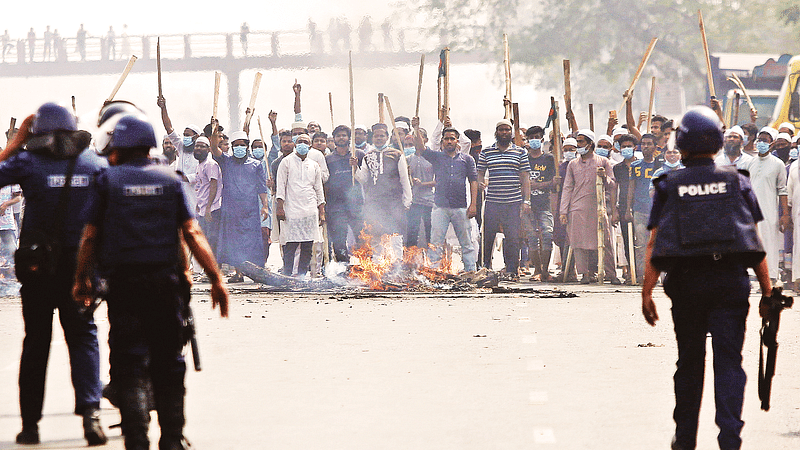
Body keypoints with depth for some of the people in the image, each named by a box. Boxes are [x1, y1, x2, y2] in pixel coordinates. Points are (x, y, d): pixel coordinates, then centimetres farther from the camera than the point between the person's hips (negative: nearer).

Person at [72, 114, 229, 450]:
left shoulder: (108, 180, 0)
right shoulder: (170, 179, 5)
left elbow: (90, 236, -1)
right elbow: (192, 233, -2)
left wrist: (81, 280, 10)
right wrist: (215, 278, -2)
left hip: (124, 283, -2)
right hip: (166, 281, 2)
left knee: (129, 370, -1)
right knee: (168, 365, 12)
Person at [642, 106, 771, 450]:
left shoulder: (668, 186, 4)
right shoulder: (737, 181, 4)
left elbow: (654, 244, -2)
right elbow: (755, 241, 2)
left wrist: (647, 293, -1)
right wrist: (767, 289, 5)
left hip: (685, 280, 1)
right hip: (730, 279, -1)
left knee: (689, 361, 14)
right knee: (728, 360, -1)